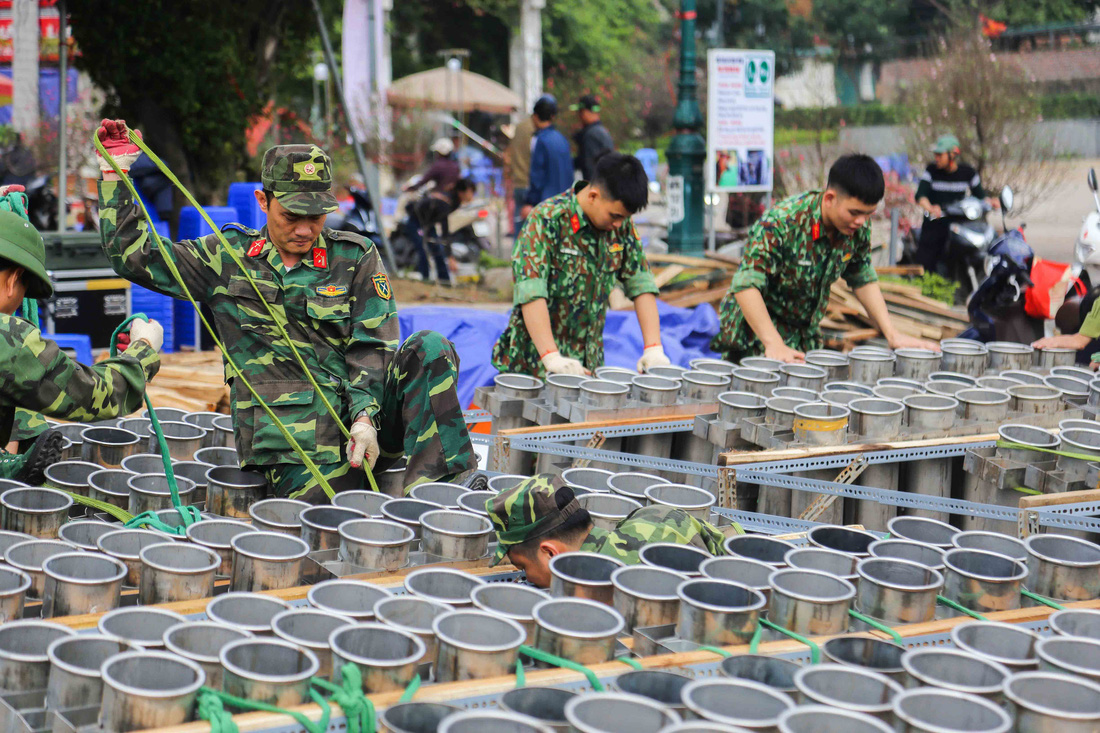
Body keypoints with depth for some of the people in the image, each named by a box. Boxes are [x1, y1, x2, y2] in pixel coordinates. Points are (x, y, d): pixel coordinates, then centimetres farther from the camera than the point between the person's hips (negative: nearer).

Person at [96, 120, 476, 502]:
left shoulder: (355, 258, 8)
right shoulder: (227, 258, 10)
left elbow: (372, 345, 0)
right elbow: (134, 256, 13)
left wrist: (365, 416, -16)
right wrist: (114, 175, 7)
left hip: (364, 416, 2)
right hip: (293, 442, -2)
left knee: (431, 349, -25)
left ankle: (438, 493, -30)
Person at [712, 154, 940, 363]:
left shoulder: (858, 228, -8)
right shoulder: (781, 222, -28)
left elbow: (864, 280, 7)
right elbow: (746, 285, -33)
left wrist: (892, 334, -2)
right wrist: (774, 344, -41)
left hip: (806, 336, 6)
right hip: (755, 332, -6)